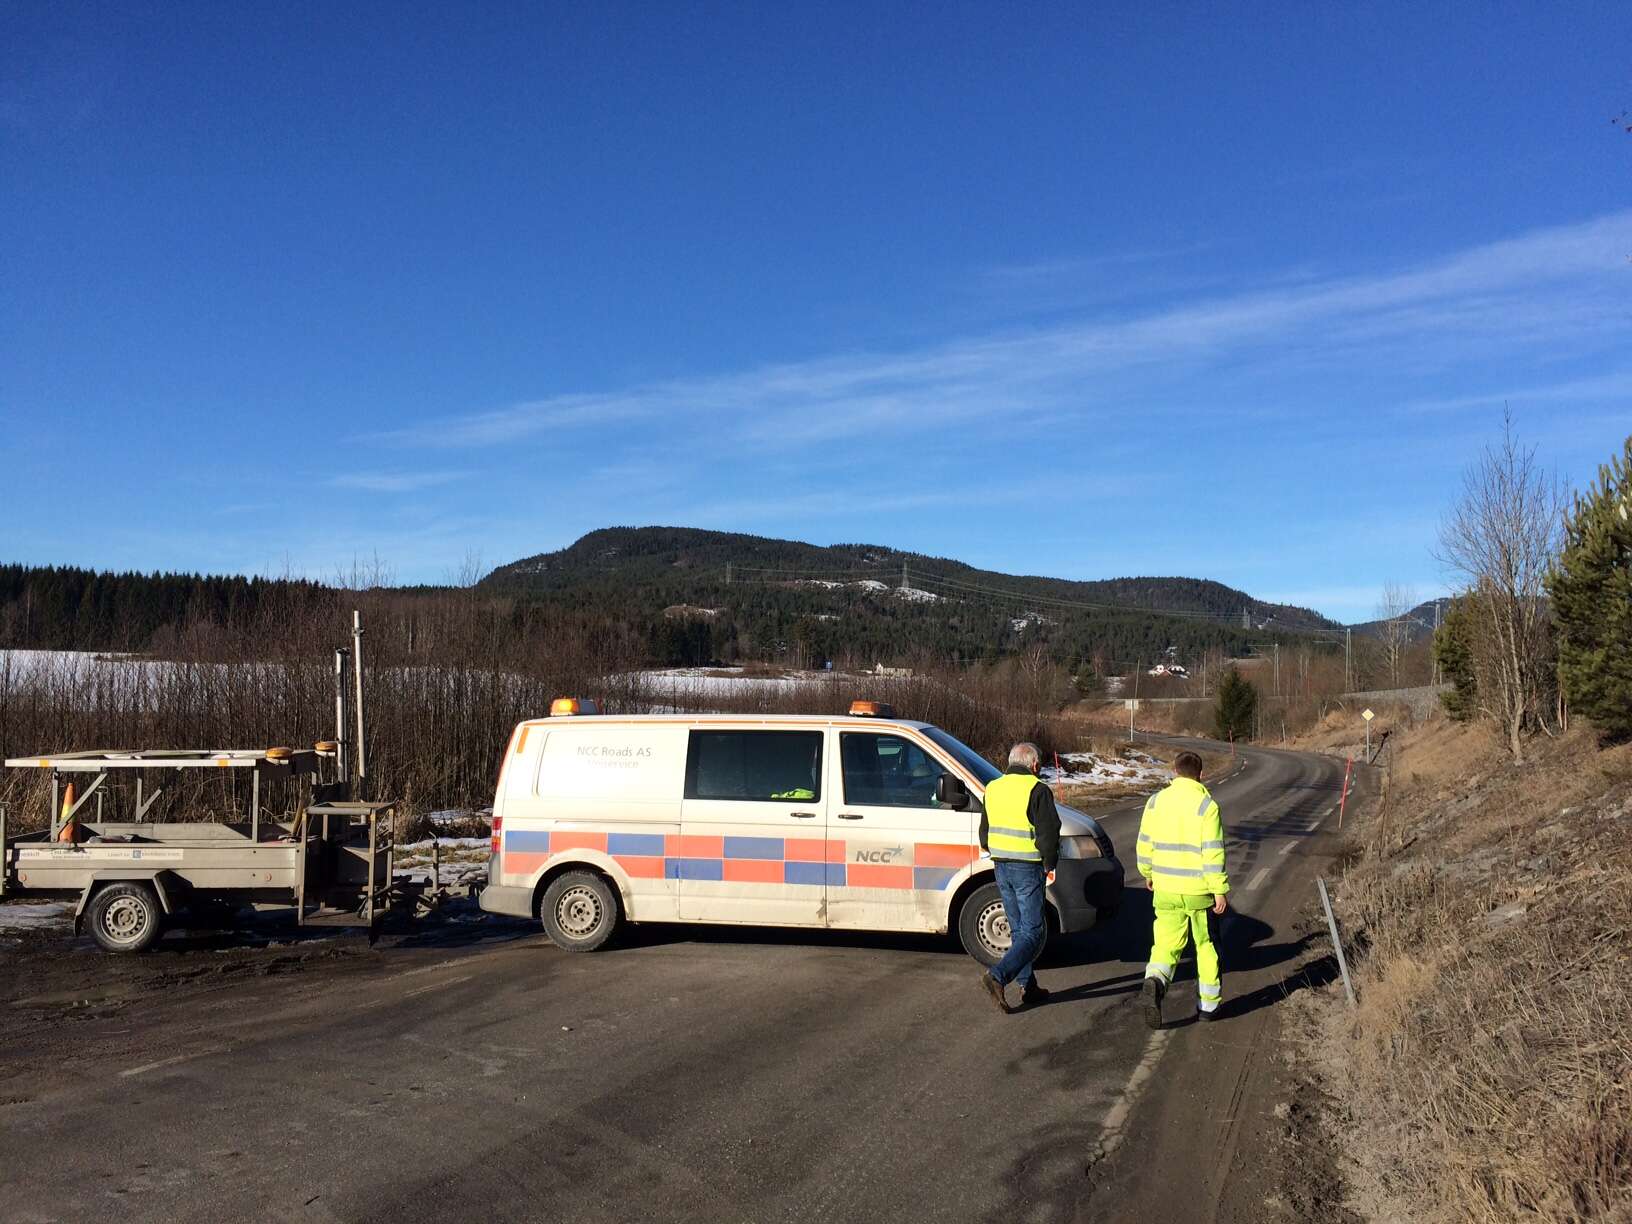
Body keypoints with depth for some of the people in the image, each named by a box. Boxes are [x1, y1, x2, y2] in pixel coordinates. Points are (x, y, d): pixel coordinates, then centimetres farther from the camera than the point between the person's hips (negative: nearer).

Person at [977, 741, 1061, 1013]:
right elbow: (1049, 833, -14)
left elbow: (984, 833, 18)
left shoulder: (993, 788, 11)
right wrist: (1050, 864, 0)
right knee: (1033, 932, -2)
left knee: (1019, 929, 16)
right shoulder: (1037, 790, -11)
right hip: (1028, 868, -7)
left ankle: (1028, 986, 19)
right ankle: (997, 976, -16)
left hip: (1001, 867, 7)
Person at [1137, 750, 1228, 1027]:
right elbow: (1213, 851, -14)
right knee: (1206, 945, 14)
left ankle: (1155, 982, -21)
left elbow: (1145, 843, 7)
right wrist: (1220, 890, -10)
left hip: (1166, 889, 2)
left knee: (1166, 943, 7)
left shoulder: (1157, 801, 2)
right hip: (1200, 890, -2)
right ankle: (1208, 1004, 23)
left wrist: (1148, 873, 22)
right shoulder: (1206, 804, -10)